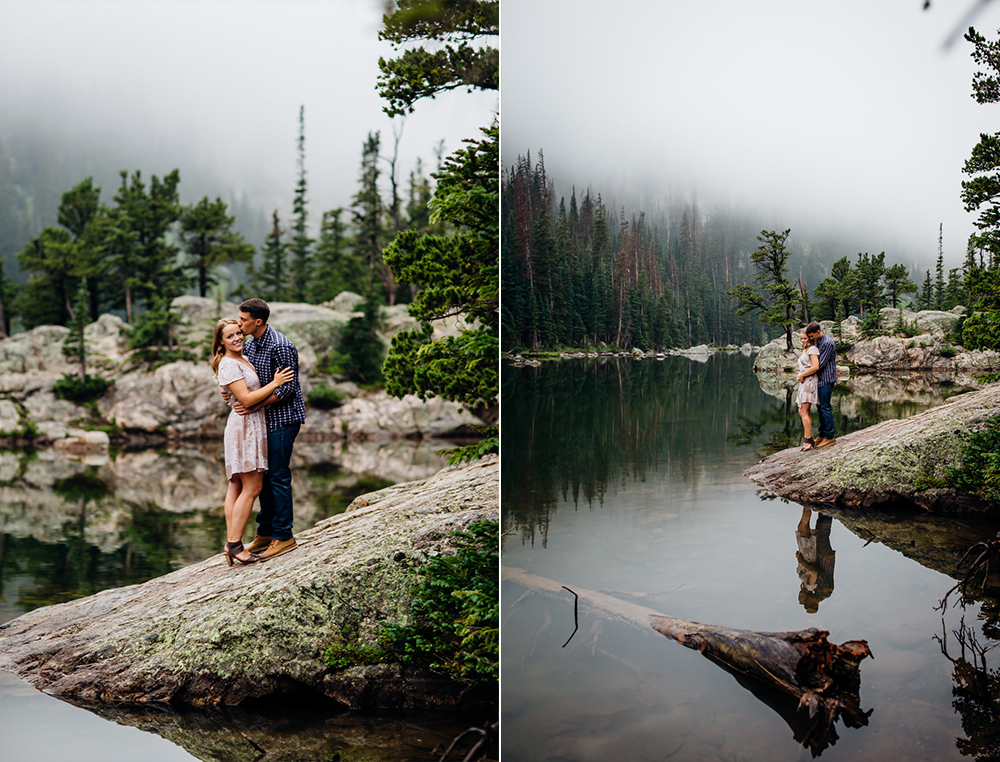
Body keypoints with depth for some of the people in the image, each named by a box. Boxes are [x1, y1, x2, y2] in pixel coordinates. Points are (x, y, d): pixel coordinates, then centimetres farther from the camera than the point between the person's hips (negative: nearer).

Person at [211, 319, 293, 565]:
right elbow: (246, 399, -20)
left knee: (236, 486, 8)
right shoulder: (228, 364, -14)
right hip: (245, 426, -10)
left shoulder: (241, 359, 17)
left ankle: (231, 542, 11)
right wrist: (275, 383, -14)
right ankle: (235, 544, -7)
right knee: (252, 488, -9)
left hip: (251, 426, 10)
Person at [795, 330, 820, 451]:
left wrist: (802, 375, -11)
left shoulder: (812, 349, -8)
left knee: (804, 412, -12)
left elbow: (815, 367, -19)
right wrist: (801, 376, 9)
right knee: (802, 412, 8)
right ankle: (807, 439, 10)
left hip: (809, 382, -10)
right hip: (804, 382, 10)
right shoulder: (805, 351, 22)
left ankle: (808, 441, -13)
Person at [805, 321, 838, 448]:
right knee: (821, 408, 12)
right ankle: (822, 435, 18)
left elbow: (821, 364, -18)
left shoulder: (827, 343, -16)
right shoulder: (817, 342, 14)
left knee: (825, 408, -9)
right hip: (820, 380, 10)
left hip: (826, 380, -10)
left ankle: (830, 437, -5)